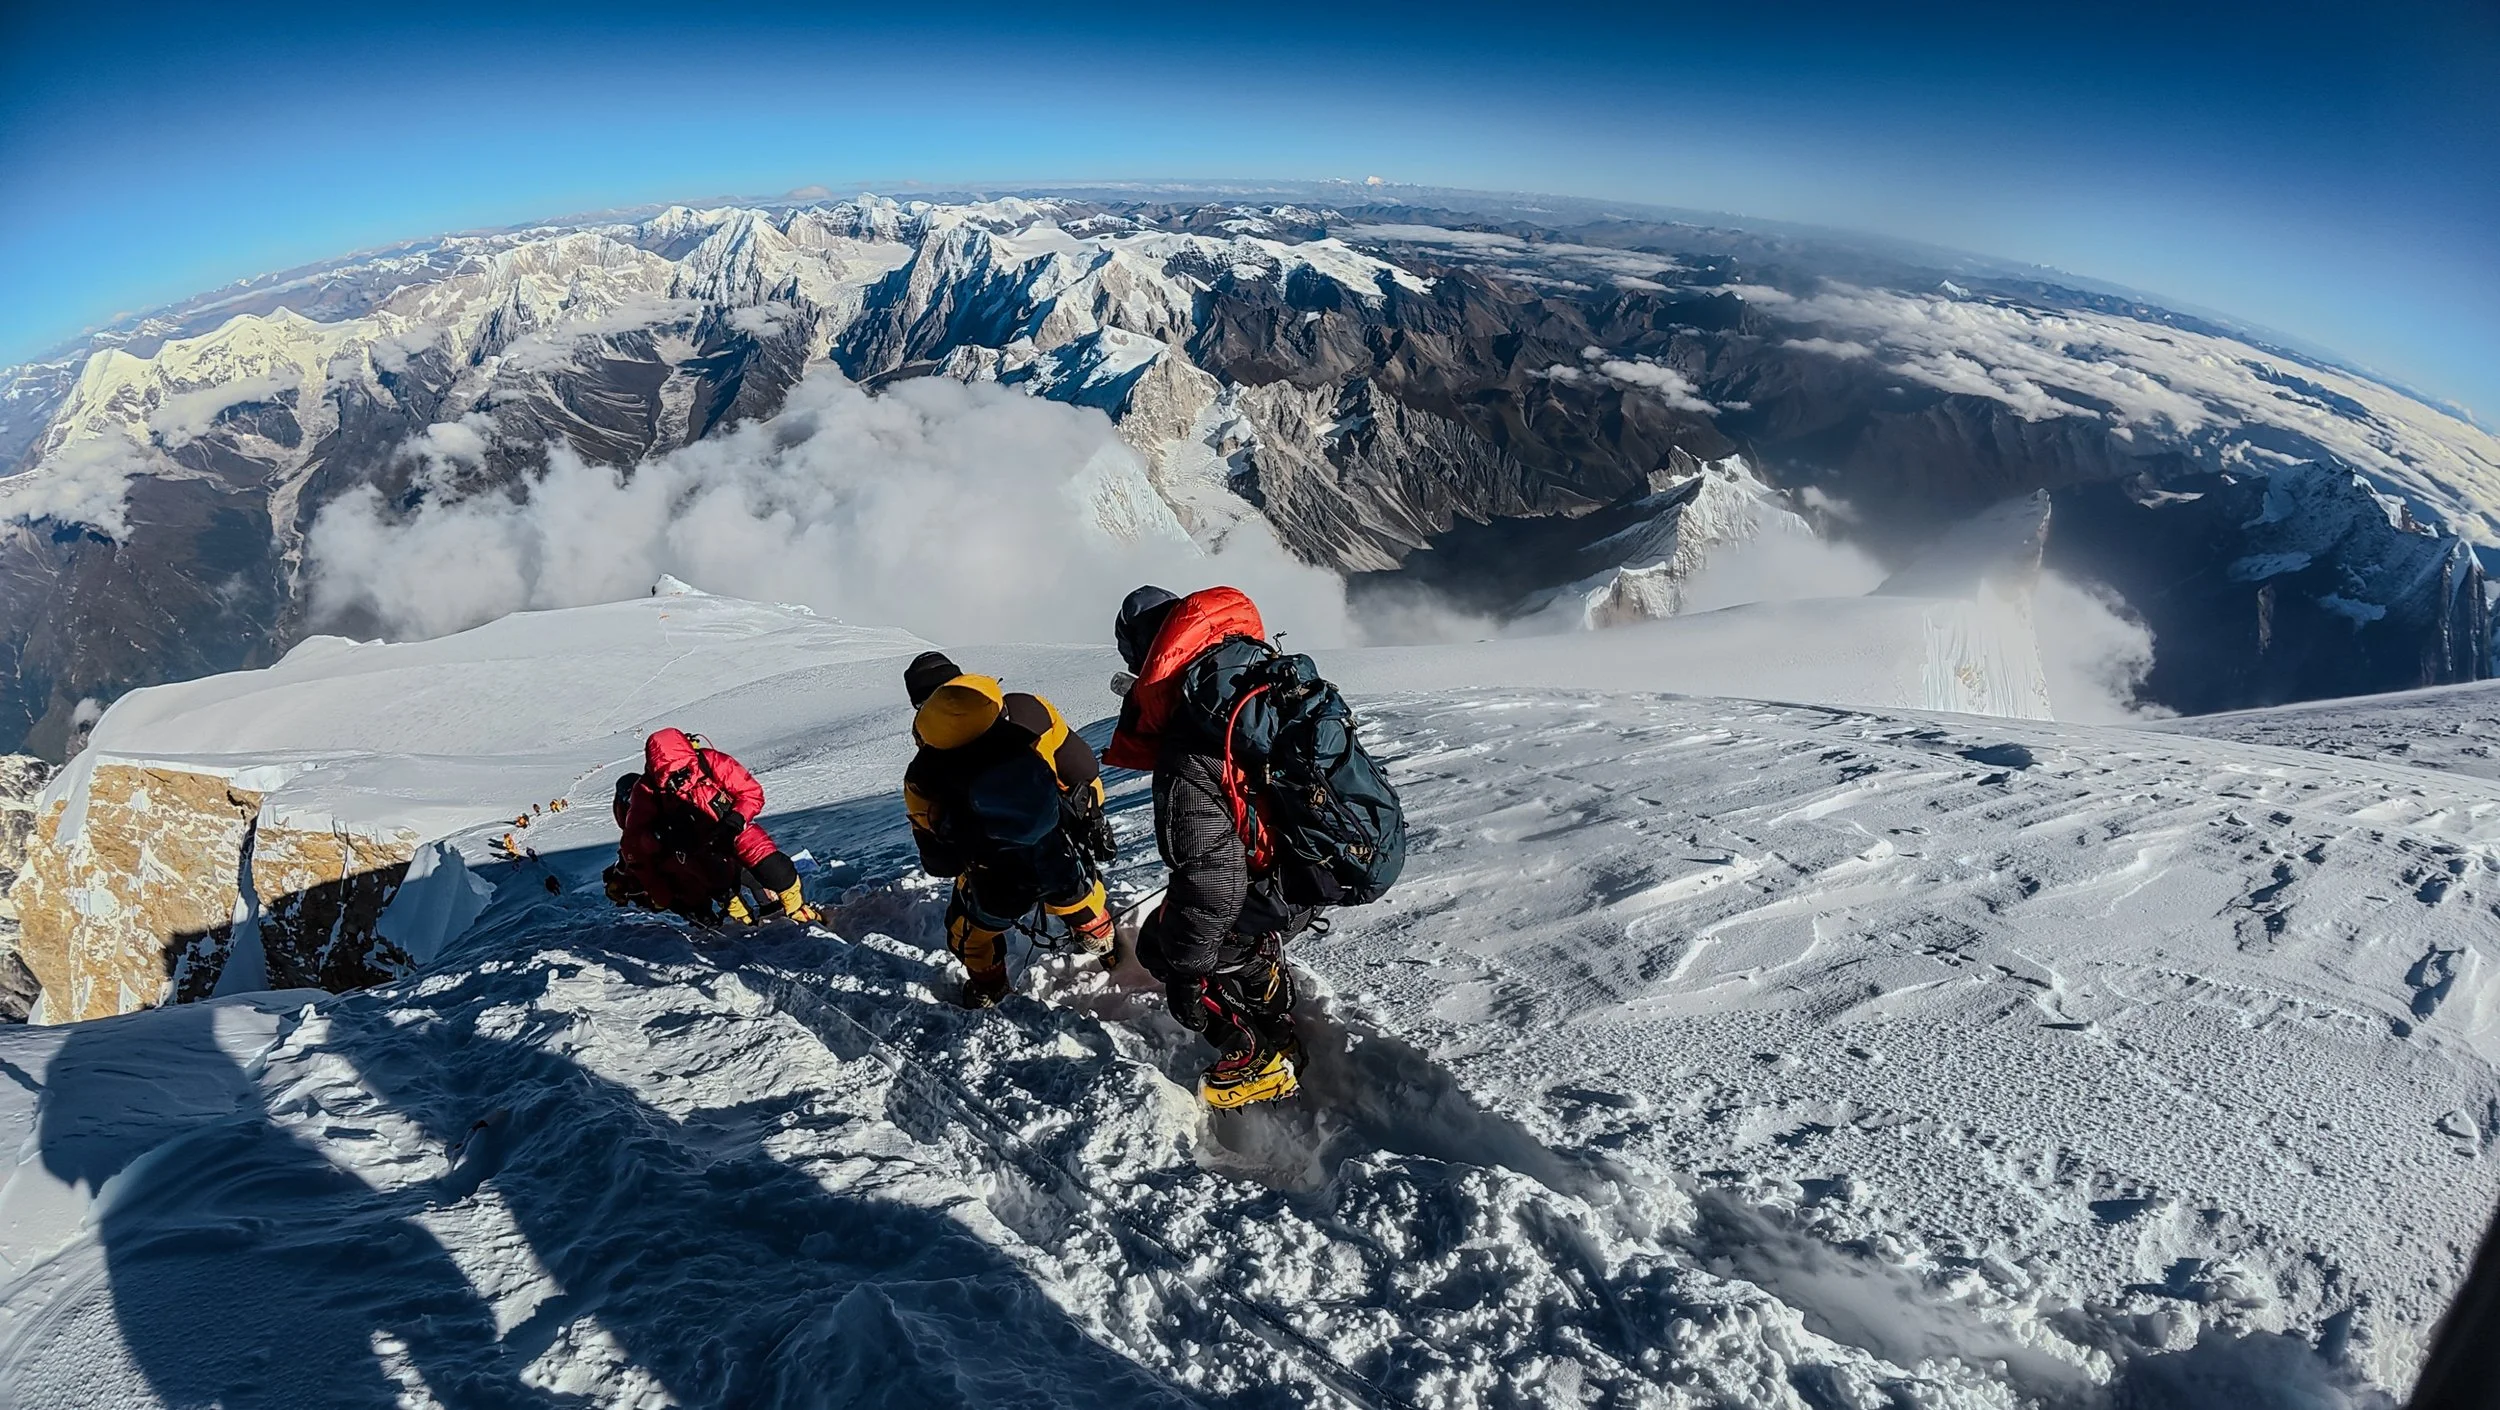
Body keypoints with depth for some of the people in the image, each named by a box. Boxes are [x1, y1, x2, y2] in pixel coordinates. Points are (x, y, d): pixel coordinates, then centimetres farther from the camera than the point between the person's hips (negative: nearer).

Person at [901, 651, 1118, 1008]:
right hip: (1065, 864, 1)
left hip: (998, 887, -1)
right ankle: (1103, 950, 59)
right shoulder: (1029, 711, -6)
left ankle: (987, 989, 51)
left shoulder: (923, 775, -5)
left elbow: (937, 860, 4)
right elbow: (1082, 770, 1)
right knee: (1078, 897, 36)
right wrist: (1093, 818, 17)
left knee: (970, 928, 32)